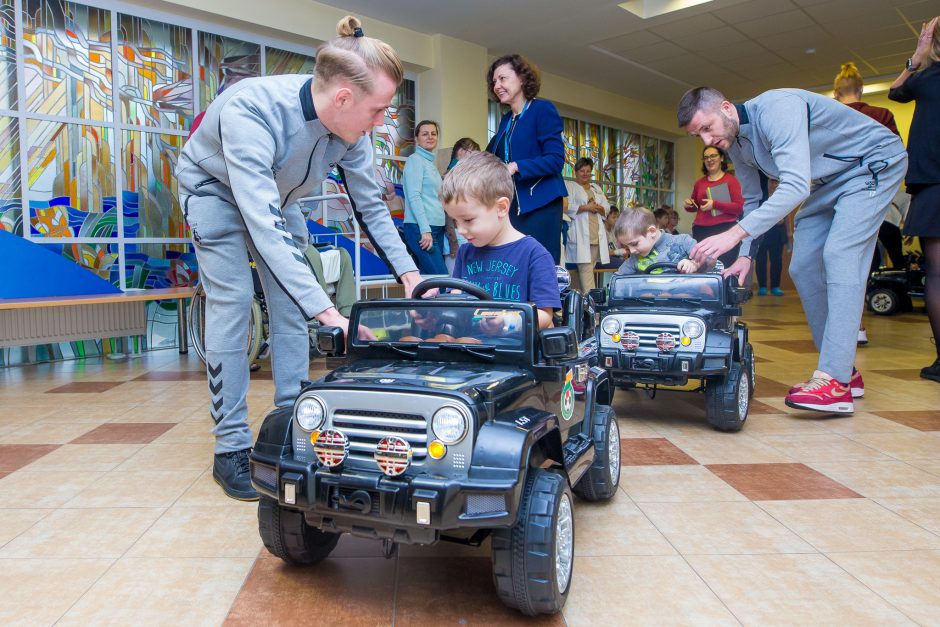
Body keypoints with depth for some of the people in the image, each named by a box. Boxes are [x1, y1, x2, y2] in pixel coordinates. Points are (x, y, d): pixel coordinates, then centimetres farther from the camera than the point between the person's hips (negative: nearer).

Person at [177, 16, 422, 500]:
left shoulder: (351, 128, -24)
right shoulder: (250, 111, -42)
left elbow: (370, 206, -11)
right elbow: (262, 226, -49)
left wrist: (408, 272, -20)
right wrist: (326, 311, -54)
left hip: (276, 196, 5)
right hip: (215, 190, -5)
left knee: (292, 302, -3)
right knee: (231, 302, -15)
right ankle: (231, 447, -7)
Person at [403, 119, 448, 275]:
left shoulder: (431, 163, 20)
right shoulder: (415, 160, -5)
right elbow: (414, 197, -14)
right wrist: (425, 230, -21)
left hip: (436, 228, 9)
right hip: (420, 228, -8)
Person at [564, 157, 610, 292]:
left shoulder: (596, 188, 26)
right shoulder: (569, 186, 6)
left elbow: (607, 208, 21)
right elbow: (567, 207, -8)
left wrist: (599, 208, -2)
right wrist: (585, 207, -13)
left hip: (596, 236, 6)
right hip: (580, 236, -6)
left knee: (588, 268, 4)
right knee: (585, 267, -16)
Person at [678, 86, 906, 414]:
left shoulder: (776, 108, -31)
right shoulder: (736, 144, -3)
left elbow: (796, 185, -41)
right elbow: (752, 202, 6)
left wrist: (735, 234, -48)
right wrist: (745, 255, -8)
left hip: (875, 163, -9)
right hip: (828, 181, 9)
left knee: (839, 256, -24)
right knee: (803, 268, 0)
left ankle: (834, 381, -27)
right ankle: (844, 371, 9)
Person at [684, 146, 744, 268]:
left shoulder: (731, 180, 1)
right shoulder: (699, 183, 14)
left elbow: (740, 207, -8)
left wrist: (715, 204, -16)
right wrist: (689, 206, 6)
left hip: (725, 230, -4)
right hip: (701, 231, 4)